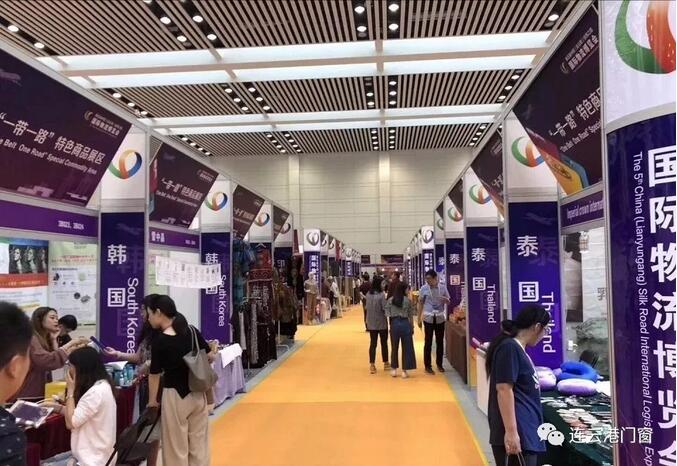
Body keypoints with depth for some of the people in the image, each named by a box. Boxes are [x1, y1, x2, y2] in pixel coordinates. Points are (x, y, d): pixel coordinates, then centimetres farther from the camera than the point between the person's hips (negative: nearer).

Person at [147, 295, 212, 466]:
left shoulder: (160, 341, -15)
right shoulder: (192, 331, -1)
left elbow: (155, 374, -7)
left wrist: (152, 400, 6)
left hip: (175, 396, -5)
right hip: (198, 393, 5)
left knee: (176, 448, 8)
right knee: (199, 444, 14)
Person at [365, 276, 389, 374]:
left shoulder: (368, 294, -1)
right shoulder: (381, 295, -17)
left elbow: (367, 307, 3)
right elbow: (384, 308, -18)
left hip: (371, 323, 4)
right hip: (381, 323, -4)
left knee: (373, 343, 8)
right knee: (384, 343, 12)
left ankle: (372, 365, 5)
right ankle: (386, 363, 24)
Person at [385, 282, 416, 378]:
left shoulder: (390, 300, 0)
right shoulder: (408, 300, -4)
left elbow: (388, 315, 0)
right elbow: (410, 316, 0)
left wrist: (391, 325, 12)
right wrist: (412, 327, 9)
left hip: (394, 324, 2)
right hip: (405, 324, -2)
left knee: (394, 347, 14)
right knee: (406, 348, 7)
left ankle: (394, 370, 21)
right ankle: (404, 371, 9)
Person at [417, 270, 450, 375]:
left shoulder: (443, 288, -1)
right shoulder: (423, 289, -4)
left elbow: (448, 301, 7)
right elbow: (420, 304, 2)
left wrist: (444, 299, -18)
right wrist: (419, 319, 1)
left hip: (440, 318, 2)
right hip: (428, 318, -2)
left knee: (440, 342, 10)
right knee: (428, 342, 2)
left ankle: (439, 364, 24)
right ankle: (428, 366, 11)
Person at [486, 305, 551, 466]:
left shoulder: (518, 348, 16)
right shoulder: (509, 348, -15)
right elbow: (504, 390, -21)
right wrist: (511, 431, -24)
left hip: (525, 429, 10)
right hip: (517, 432, -10)